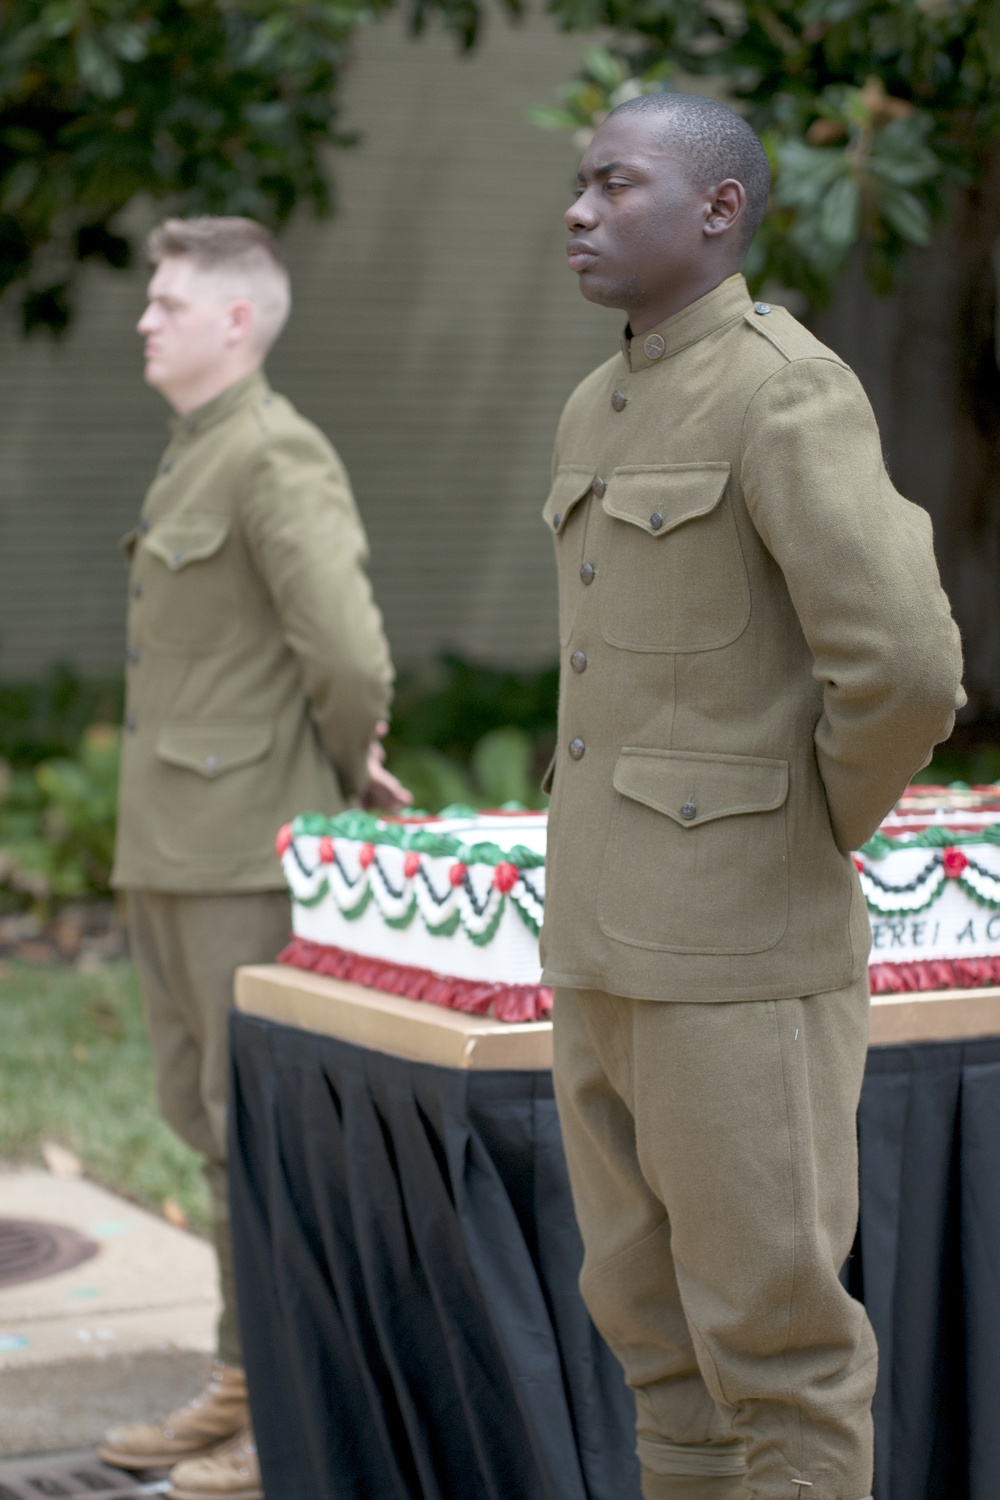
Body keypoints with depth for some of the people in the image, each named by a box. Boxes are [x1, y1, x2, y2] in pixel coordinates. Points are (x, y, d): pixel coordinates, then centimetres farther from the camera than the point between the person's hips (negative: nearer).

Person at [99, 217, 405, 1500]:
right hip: (173, 848, 10)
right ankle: (243, 1387, 24)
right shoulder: (194, 460, 16)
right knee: (200, 1112, 14)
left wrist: (346, 781, -8)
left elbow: (350, 656, -24)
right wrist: (343, 762, 17)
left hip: (257, 844, -10)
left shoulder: (278, 456, -15)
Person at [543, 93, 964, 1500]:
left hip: (746, 942, -9)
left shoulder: (791, 394, -15)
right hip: (618, 937, 9)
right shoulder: (602, 414, 15)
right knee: (654, 1305, 14)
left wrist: (819, 837, -8)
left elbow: (904, 671, -26)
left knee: (769, 1321, -1)